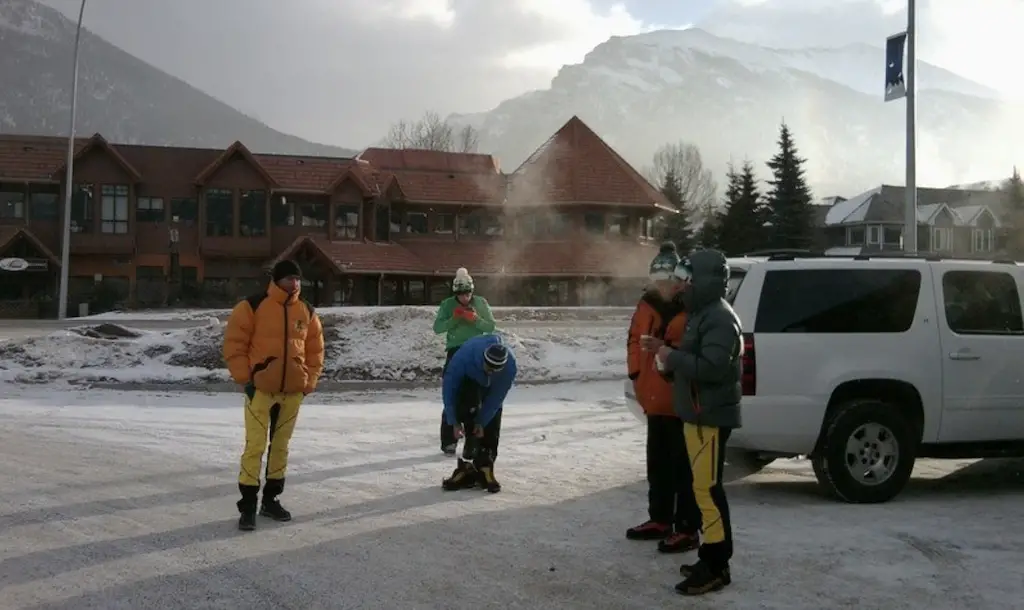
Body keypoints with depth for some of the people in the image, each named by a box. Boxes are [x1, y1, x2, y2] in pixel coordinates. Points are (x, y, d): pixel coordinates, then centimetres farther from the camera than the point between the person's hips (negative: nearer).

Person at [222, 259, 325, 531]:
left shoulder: (307, 312, 7)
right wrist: (244, 379, -10)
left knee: (280, 446, 13)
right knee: (255, 446, -7)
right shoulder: (252, 306, -8)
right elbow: (234, 343, -7)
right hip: (260, 389, -5)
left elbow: (315, 349, 15)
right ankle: (247, 506, 0)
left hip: (293, 391, 5)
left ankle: (271, 499, 25)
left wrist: (309, 382, 7)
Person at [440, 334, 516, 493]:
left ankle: (485, 469, 3)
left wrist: (482, 422, -20)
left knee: (491, 429, -8)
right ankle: (467, 467, -13)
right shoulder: (464, 355, -42)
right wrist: (454, 421, -26)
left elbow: (497, 397, -23)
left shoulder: (509, 365, -37)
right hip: (468, 382, -1)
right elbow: (449, 387, -29)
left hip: (493, 388, 2)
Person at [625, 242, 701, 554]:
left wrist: (666, 348, -30)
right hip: (656, 400, 8)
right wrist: (636, 373, 9)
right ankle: (660, 520, 31)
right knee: (658, 464, 18)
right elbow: (635, 339, 18)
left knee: (684, 467, -2)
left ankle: (687, 529, 7)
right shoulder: (648, 304, 9)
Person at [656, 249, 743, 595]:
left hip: (710, 415, -11)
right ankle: (711, 559, 21)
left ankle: (716, 567, -6)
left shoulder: (720, 319, -17)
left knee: (707, 488, -10)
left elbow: (712, 367, -28)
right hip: (698, 413, 11)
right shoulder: (703, 314, 17)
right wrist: (673, 357, 6)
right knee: (703, 487, 14)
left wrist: (672, 358, -18)